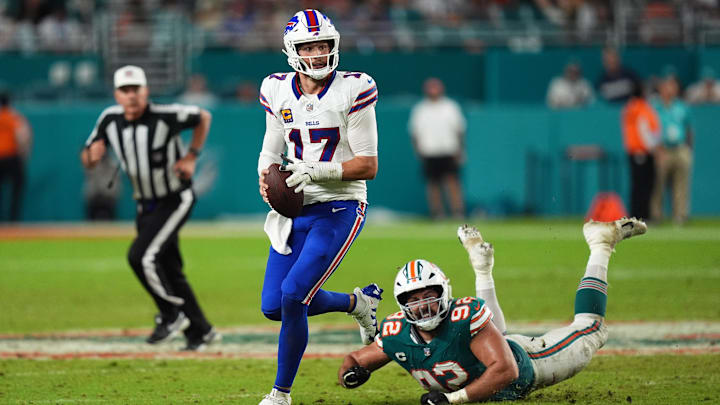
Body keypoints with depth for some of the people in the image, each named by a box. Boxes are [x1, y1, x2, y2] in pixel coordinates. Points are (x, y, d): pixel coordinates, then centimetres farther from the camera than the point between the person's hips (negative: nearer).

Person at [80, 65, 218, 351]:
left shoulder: (166, 116, -19)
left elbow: (203, 117, -2)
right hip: (146, 206, 6)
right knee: (169, 272, 11)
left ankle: (172, 315, -4)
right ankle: (201, 332, 22)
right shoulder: (110, 120, -5)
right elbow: (88, 158, 1)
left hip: (175, 200, -6)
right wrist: (90, 155, -23)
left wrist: (191, 157, -8)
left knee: (141, 256, -21)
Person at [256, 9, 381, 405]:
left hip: (339, 209, -6)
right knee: (273, 307, 3)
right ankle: (357, 302, 30)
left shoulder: (353, 91, -11)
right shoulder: (279, 92, 4)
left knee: (293, 295, -18)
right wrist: (266, 176, -8)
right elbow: (271, 151, 15)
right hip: (295, 210, 6)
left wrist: (317, 171, -24)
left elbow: (368, 165, -11)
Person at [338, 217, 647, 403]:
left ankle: (601, 245, 30)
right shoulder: (397, 335, -29)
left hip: (519, 362, -5)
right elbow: (355, 359, -13)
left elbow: (504, 370, -43)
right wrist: (351, 370, -38)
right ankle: (482, 269, 54)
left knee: (589, 332, 14)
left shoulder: (466, 315, -42)